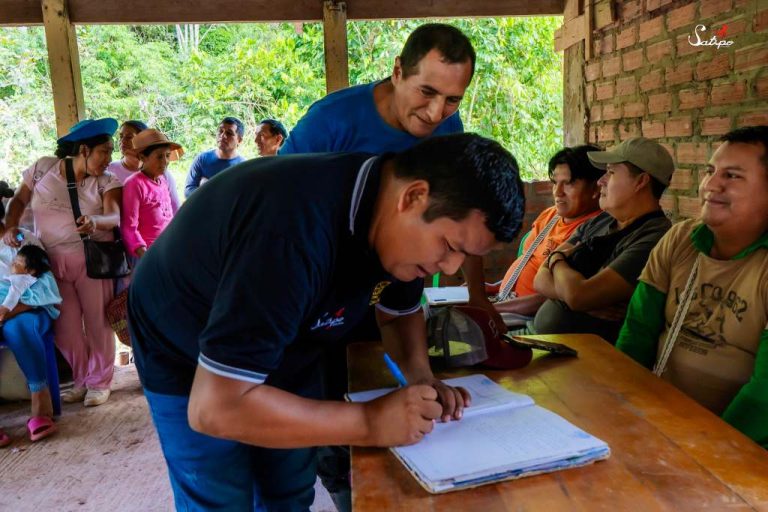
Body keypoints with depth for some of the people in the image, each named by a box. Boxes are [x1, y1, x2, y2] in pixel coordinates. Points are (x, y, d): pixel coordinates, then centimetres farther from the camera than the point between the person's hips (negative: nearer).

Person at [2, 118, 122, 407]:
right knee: (65, 327, 9)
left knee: (97, 321, 3)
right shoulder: (43, 168, 0)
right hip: (52, 261, 2)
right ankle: (82, 380, 27)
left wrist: (95, 222, -40)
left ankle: (100, 381, 20)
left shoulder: (106, 182, -4)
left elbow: (114, 216, -19)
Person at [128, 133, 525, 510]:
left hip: (283, 350, 6)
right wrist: (370, 423, -36)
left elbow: (400, 313, 4)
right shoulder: (297, 232, -42)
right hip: (184, 359, -6)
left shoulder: (394, 216, -16)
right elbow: (215, 408, -41)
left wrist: (420, 376, -16)